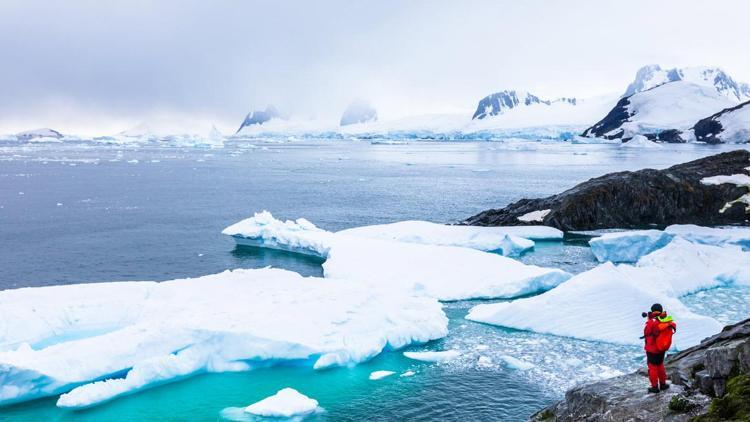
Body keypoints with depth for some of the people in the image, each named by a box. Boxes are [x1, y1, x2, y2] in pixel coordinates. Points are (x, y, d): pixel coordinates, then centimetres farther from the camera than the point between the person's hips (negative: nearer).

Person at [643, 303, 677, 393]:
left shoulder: (652, 323, -28)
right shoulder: (668, 321, -9)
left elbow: (646, 332, -18)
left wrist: (649, 319, -12)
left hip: (652, 349, -6)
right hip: (662, 349, 6)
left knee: (652, 367, 7)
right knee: (660, 365, 24)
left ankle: (655, 387, 13)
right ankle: (663, 384, 32)